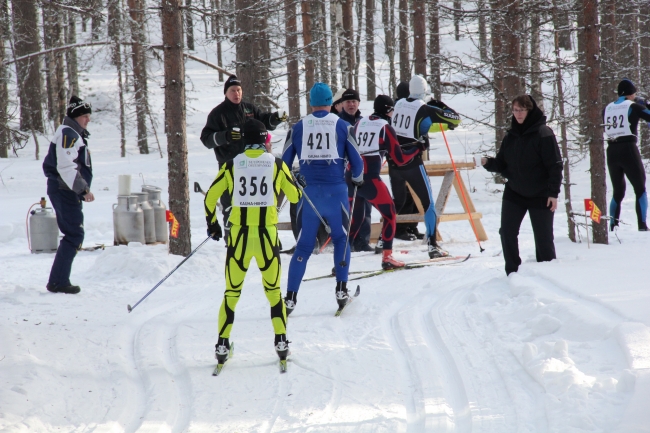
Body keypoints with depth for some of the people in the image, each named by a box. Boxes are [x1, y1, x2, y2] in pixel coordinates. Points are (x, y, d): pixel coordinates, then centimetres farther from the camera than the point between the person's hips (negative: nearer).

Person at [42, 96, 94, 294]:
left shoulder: (75, 134, 18)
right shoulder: (68, 134, -16)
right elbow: (65, 167, -25)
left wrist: (82, 189, 24)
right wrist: (83, 189, -25)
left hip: (68, 191, 11)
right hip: (64, 191, -11)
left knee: (73, 235, 13)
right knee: (74, 235, -11)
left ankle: (59, 280, 16)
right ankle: (58, 282, -10)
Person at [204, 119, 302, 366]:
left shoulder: (232, 164, 0)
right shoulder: (276, 164, -1)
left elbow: (210, 197, 3)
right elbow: (295, 197, 8)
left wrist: (212, 223, 19)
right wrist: (294, 187, 31)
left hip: (239, 236, 0)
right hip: (267, 236, 0)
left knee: (232, 292, 11)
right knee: (273, 291, 15)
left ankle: (222, 345, 8)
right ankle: (281, 341, 9)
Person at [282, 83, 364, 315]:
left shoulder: (298, 128, 6)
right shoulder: (342, 126, 2)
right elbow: (357, 163, 2)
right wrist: (358, 179, 24)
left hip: (308, 192, 1)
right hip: (335, 191, -1)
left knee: (304, 245, 7)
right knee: (341, 239, 16)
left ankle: (290, 297, 1)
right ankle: (341, 289, 7)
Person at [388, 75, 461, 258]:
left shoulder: (399, 104, 4)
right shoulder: (425, 110, -11)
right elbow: (456, 119, -8)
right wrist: (441, 107, 7)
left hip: (393, 161, 6)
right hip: (412, 164, -6)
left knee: (397, 201, 22)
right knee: (428, 202, 1)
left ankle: (383, 241, 23)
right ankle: (432, 245, -7)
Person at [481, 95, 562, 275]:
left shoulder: (543, 134, -12)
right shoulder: (511, 136, 6)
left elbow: (555, 165, -14)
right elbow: (502, 164, 9)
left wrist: (553, 193, -18)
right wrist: (489, 163, -13)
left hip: (540, 196, -5)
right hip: (514, 193, 5)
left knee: (543, 238, 2)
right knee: (507, 233, -2)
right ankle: (512, 274, 8)